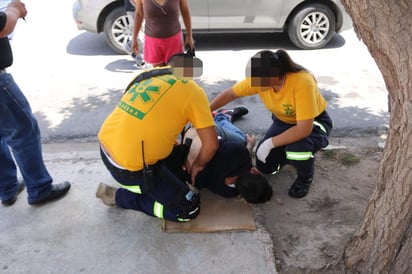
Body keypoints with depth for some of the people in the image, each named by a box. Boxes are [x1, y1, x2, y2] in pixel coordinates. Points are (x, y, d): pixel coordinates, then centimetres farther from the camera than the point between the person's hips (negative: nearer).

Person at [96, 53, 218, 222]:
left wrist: (171, 141, 27)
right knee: (189, 208, 4)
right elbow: (211, 144, -10)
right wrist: (198, 165, 8)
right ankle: (119, 197, 6)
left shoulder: (150, 73, 11)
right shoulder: (193, 91, -7)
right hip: (129, 165, -8)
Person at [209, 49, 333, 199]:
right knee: (264, 166, -4)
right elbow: (230, 94, -7)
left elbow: (304, 129, -39)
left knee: (297, 148, -36)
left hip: (314, 122, -5)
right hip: (283, 121, 5)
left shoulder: (302, 82, -39)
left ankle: (305, 177, -2)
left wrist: (270, 143, -35)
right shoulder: (259, 79, -22)